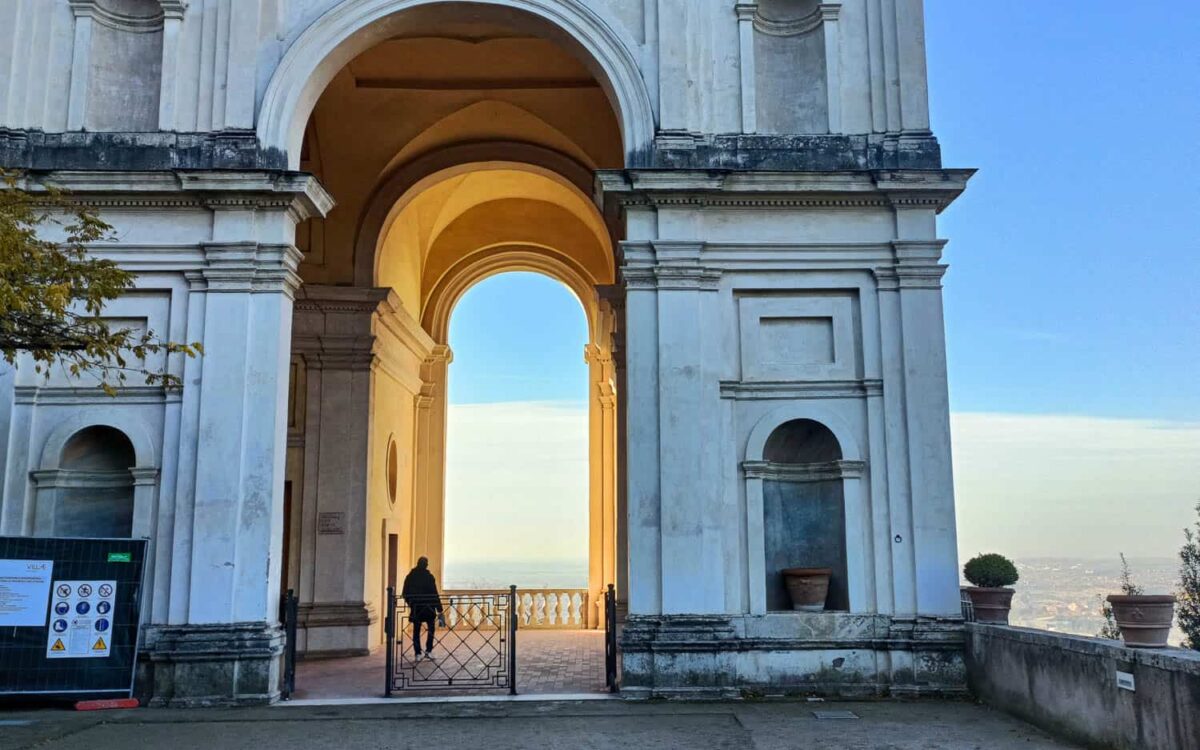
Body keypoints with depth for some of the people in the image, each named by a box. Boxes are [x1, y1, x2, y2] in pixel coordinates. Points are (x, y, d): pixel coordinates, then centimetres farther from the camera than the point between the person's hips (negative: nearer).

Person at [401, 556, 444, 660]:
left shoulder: (410, 576, 1)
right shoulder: (429, 577, -10)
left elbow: (405, 593, 5)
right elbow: (434, 594, -10)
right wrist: (439, 609, -7)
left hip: (415, 608, 3)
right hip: (428, 607, -3)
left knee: (416, 630, 9)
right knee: (431, 628, 12)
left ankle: (417, 653, 7)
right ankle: (428, 651, 3)